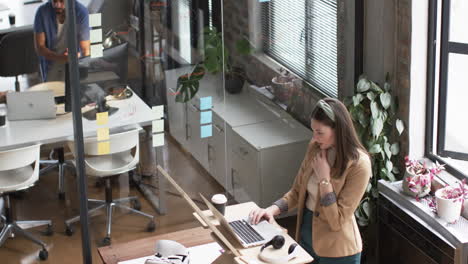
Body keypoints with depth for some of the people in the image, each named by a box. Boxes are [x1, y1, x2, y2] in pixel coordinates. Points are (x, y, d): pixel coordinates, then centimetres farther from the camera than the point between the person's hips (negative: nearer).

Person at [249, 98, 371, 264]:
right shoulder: (315, 149, -3)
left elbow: (337, 221, -22)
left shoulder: (358, 164, -22)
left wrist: (324, 178, -23)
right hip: (306, 238, 6)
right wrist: (272, 209, -10)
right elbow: (297, 192, 6)